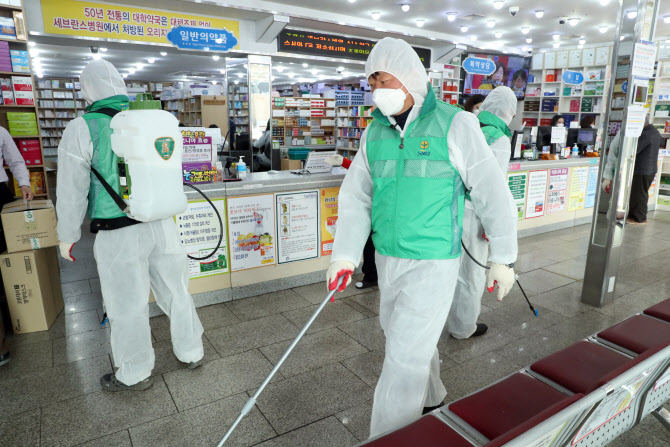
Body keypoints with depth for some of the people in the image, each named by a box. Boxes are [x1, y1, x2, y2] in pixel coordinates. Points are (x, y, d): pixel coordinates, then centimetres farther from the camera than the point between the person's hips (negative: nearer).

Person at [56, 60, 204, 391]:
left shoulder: (81, 130, -8)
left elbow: (72, 189, -5)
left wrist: (68, 236, 6)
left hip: (119, 234, -4)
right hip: (162, 225, 5)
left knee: (128, 305, 10)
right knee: (175, 291, 16)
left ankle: (135, 374, 28)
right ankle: (191, 352, 33)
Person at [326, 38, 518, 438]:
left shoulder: (456, 125, -13)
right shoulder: (375, 133, 3)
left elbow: (493, 194, -8)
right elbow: (356, 199, -1)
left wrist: (504, 259, -4)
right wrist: (345, 256, -11)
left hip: (435, 262, -6)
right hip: (390, 259, 6)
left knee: (403, 358, -2)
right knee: (408, 339, 23)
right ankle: (430, 398, 52)